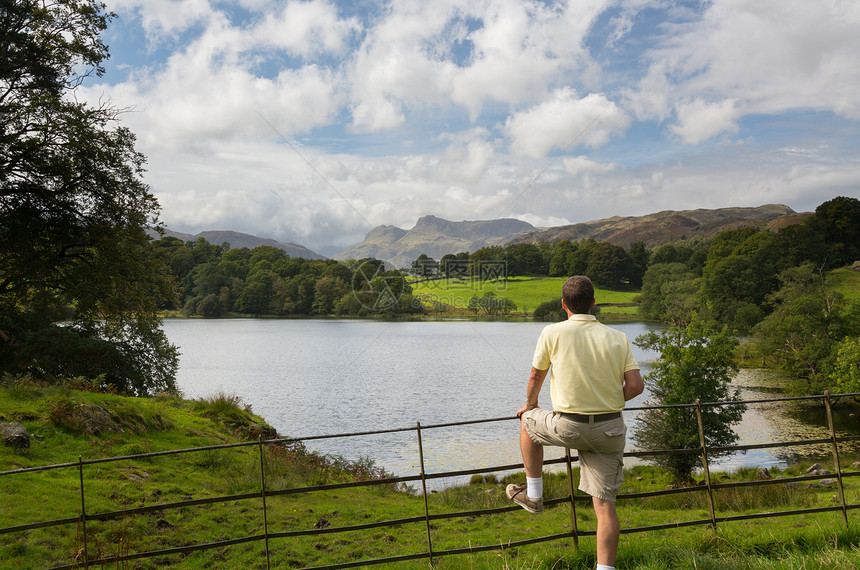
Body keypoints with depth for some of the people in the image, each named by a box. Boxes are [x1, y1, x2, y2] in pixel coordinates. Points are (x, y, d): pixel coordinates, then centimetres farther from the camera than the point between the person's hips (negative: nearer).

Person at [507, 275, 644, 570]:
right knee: (604, 503, 7)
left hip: (569, 427, -2)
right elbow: (636, 385, -3)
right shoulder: (618, 338, 2)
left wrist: (529, 406, 26)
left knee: (528, 422, 28)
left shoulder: (553, 333, -6)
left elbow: (536, 376, 6)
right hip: (610, 429, 3)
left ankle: (533, 495, 36)